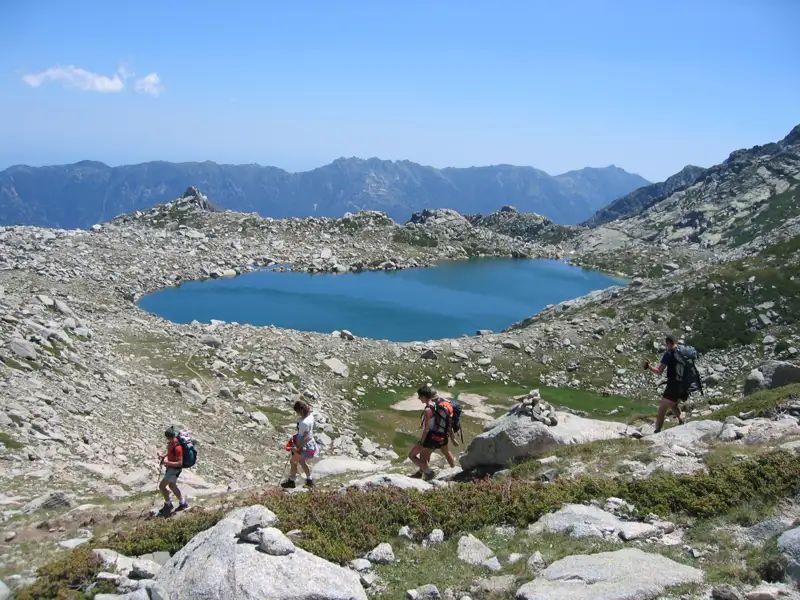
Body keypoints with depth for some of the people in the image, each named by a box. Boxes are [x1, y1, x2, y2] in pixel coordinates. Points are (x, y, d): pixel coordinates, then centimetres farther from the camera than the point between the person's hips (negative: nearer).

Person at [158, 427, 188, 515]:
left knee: (162, 486, -3)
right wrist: (163, 456, -2)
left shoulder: (177, 447, -32)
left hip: (175, 469, -10)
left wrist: (167, 462, -33)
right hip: (171, 467, 10)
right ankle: (183, 503, 36)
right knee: (172, 486, 23)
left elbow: (180, 463, -30)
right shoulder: (171, 442, -4)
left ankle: (168, 504, 16)